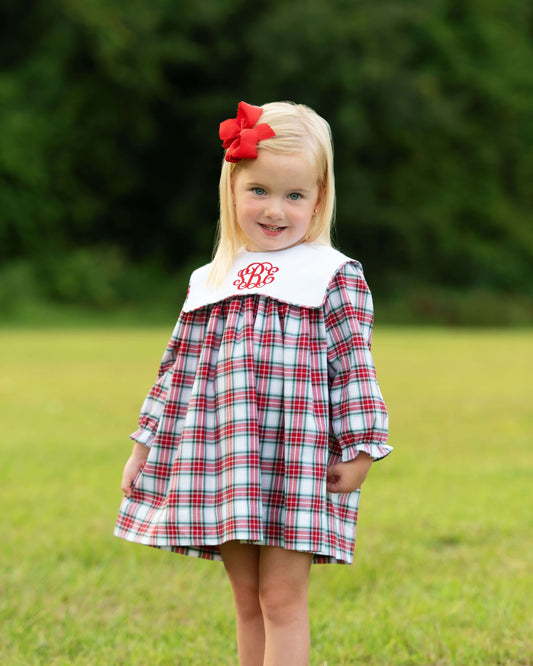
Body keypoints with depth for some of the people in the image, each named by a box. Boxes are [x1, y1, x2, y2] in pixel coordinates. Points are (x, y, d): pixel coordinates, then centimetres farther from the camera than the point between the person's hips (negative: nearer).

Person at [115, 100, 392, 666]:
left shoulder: (335, 278, 0)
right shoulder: (210, 283, 13)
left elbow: (354, 367, -4)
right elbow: (178, 371, 17)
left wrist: (359, 449, -10)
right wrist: (144, 447, 16)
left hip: (299, 462, -5)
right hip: (219, 460, 5)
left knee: (282, 597, -5)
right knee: (247, 599, 11)